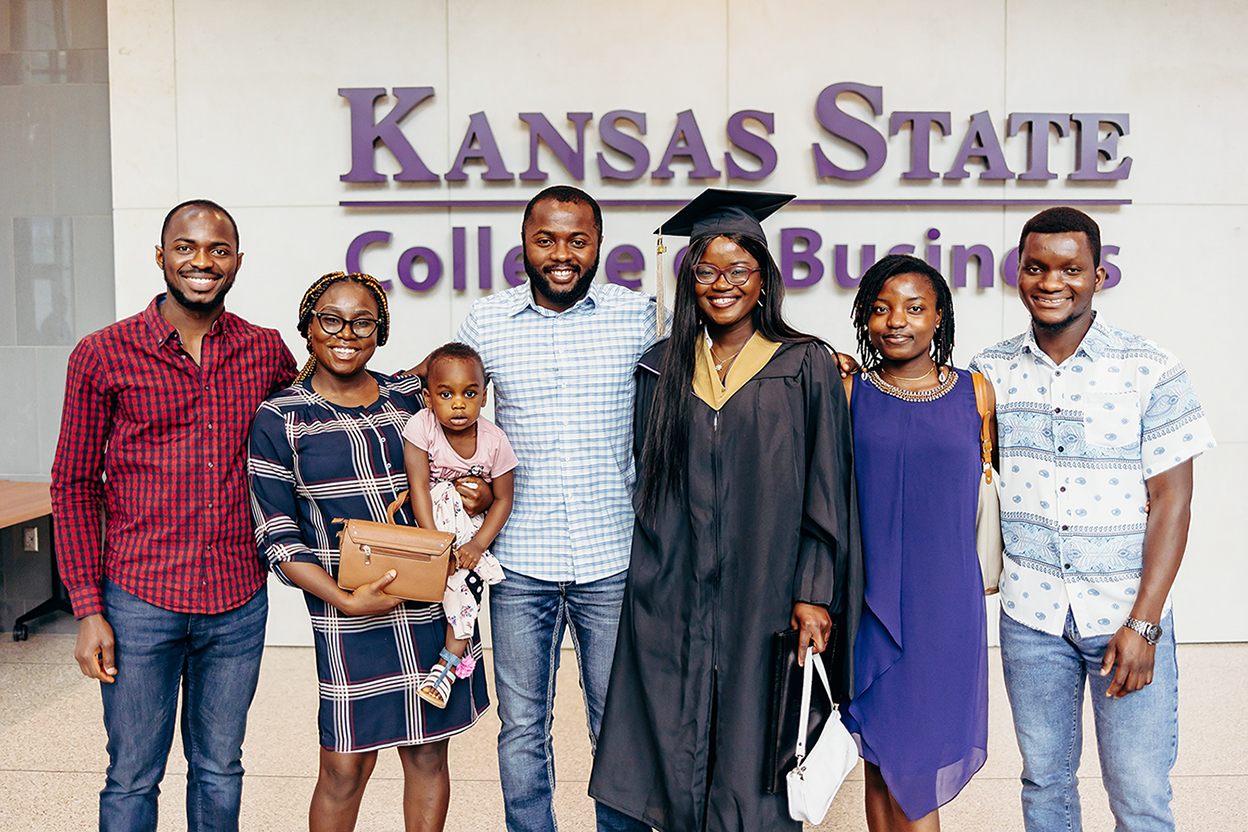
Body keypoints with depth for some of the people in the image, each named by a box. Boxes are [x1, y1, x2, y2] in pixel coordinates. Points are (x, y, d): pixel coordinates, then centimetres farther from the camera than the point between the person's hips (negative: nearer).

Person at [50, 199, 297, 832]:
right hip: (139, 601, -2)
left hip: (239, 603, 2)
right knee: (132, 778, 10)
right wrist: (88, 609, -5)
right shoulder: (102, 355, -3)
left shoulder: (267, 352, 3)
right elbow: (74, 487, 0)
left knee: (219, 770, 17)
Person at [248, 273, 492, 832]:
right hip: (347, 611, -3)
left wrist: (475, 498, -4)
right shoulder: (278, 419, -1)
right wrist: (345, 600, -15)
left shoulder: (410, 399, 8)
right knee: (346, 766, 2)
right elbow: (276, 536, -3)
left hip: (434, 596, 3)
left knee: (427, 750, 11)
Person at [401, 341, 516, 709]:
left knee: (464, 562, -23)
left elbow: (503, 499, -9)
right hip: (430, 521, 0)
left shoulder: (494, 440, -14)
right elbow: (419, 486, -23)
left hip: (474, 523, 1)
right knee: (446, 495, -30)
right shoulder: (421, 426, -18)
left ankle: (451, 655, -11)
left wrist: (477, 544, -22)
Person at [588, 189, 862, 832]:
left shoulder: (805, 367, -1)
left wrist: (816, 593, -9)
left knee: (754, 750, 3)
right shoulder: (662, 368, 8)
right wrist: (652, 575, 10)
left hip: (763, 594, -2)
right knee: (675, 748, 7)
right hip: (672, 598, 3)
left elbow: (826, 490, -3)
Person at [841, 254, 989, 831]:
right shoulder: (847, 393, 0)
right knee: (882, 766, 10)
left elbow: (989, 492, 12)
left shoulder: (976, 394, 3)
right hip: (871, 603, 0)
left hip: (947, 604, 0)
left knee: (918, 763, 5)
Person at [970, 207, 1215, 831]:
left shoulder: (1151, 371, -5)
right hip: (1030, 613, 2)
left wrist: (1143, 622, -12)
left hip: (1129, 611, -2)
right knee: (1045, 780, 13)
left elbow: (1171, 500, -6)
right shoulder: (991, 372, 3)